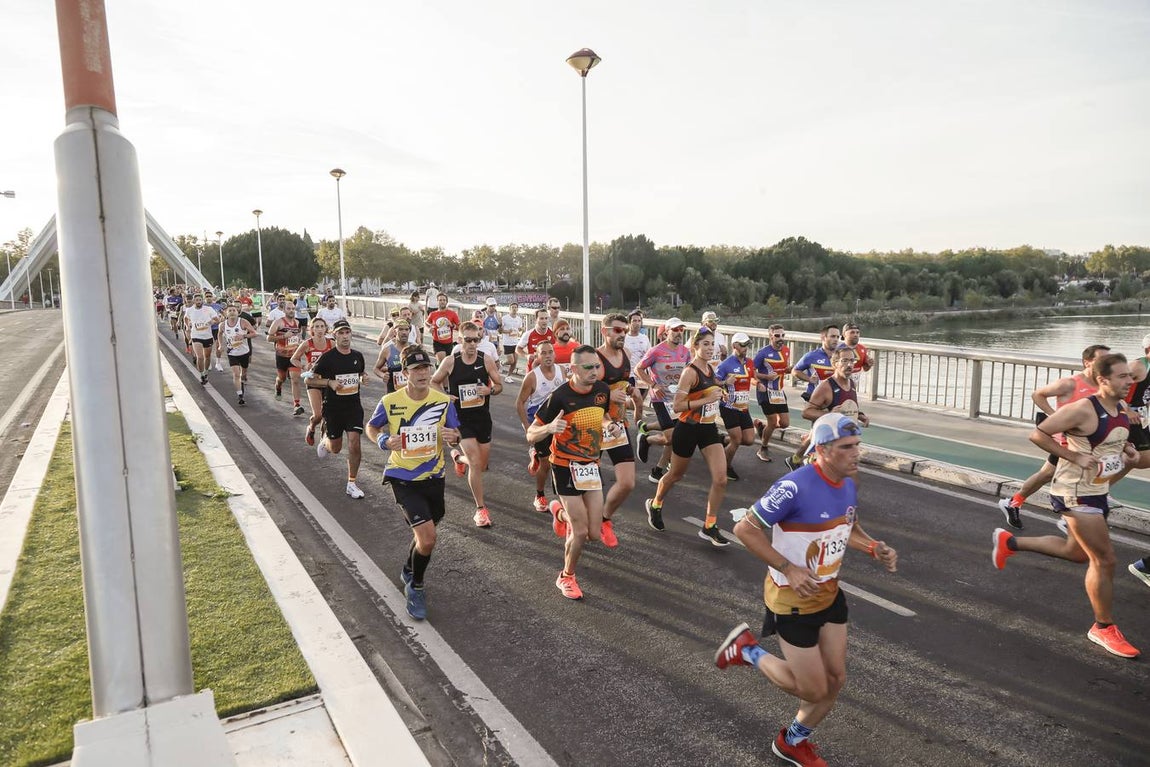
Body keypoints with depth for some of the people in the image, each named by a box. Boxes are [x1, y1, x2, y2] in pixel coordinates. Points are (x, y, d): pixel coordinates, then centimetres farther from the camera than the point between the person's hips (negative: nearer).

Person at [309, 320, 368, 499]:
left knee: (354, 443, -11)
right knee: (335, 448, 11)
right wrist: (329, 382, -20)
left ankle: (351, 484, 1)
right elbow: (309, 380, -5)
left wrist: (362, 379, -1)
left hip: (354, 406, 2)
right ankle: (324, 440, 49)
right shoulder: (327, 357, -9)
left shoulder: (358, 356, 3)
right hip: (333, 408, -2)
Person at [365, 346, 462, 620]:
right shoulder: (390, 402, -12)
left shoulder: (443, 401, -7)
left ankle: (409, 571, 53)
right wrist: (384, 441, -17)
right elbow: (371, 427, 4)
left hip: (433, 477, 4)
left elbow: (454, 434, 4)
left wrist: (453, 437, -20)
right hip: (403, 479, -4)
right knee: (427, 540, -15)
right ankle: (415, 587, 14)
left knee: (425, 534, 21)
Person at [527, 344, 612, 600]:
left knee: (594, 533, 4)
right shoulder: (560, 396, -19)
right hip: (566, 466, -5)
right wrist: (549, 428, -33)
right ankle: (566, 577, 21)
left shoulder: (603, 390, -4)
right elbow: (531, 435, -15)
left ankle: (561, 512, 37)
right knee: (580, 531, -7)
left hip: (591, 465, 5)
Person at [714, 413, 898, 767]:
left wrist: (876, 548, -3)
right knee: (813, 690, 2)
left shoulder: (848, 485, -2)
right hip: (793, 600, -8)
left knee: (835, 679, 15)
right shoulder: (795, 487, -29)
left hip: (830, 594, 8)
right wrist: (789, 569, -28)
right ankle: (748, 650, 26)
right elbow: (745, 528, -24)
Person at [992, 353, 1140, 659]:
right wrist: (1074, 456, -24)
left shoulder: (1121, 408, 5)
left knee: (1077, 551, 22)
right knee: (1104, 559, -2)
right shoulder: (1083, 410, -22)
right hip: (1076, 493, -9)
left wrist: (1127, 450, 3)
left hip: (1098, 490, 9)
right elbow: (1038, 434, -22)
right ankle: (1103, 628, 14)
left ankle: (1009, 542, 36)